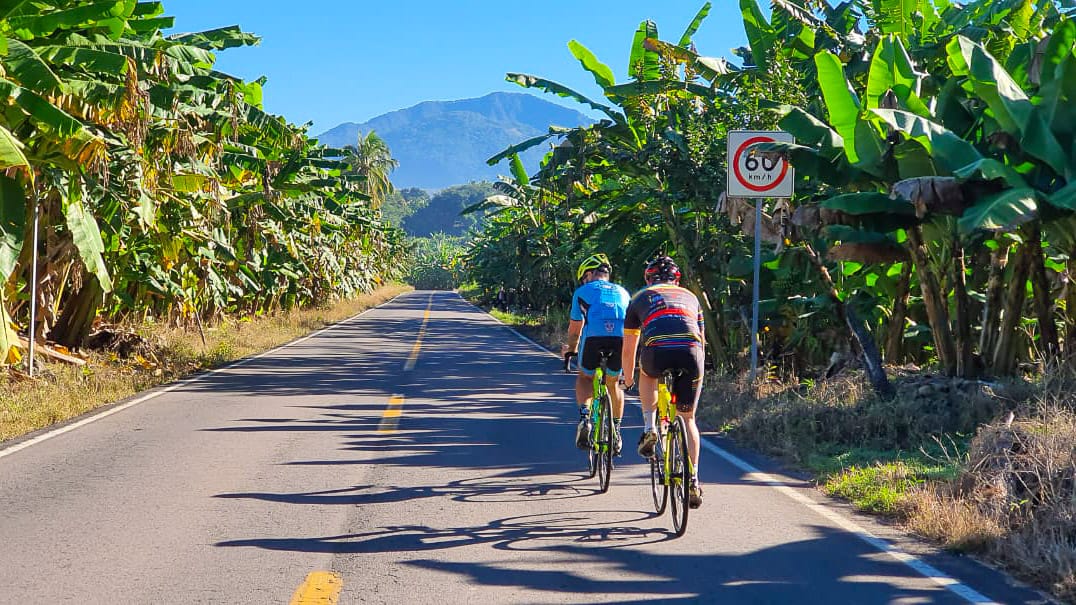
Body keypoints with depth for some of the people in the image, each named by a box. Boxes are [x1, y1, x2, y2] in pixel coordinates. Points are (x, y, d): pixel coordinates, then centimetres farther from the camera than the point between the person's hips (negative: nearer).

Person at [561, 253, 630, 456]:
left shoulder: (583, 291, 23)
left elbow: (574, 329, 28)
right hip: (621, 339, 2)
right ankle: (616, 431, 22)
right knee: (613, 383, 27)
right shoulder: (622, 292, 32)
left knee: (585, 378, 24)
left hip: (594, 337, -2)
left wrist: (570, 350, 48)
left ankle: (584, 417, 0)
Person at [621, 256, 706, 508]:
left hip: (657, 353, -1)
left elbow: (628, 349, 34)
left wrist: (628, 378, 49)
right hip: (691, 353, 2)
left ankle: (649, 428, 19)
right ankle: (693, 482, 8)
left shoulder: (640, 298, 29)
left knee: (647, 374, 37)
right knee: (688, 418, 17)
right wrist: (695, 370, 56)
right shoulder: (690, 297, 34)